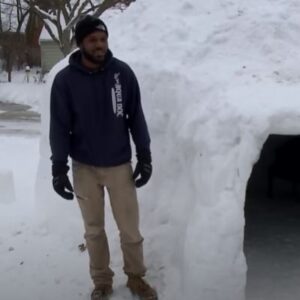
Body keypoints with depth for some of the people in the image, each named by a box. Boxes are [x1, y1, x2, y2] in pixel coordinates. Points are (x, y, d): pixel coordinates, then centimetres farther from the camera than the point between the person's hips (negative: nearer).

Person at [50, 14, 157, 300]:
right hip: (84, 168, 0)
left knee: (130, 228, 7)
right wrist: (59, 168, -7)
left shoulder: (123, 72, -6)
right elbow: (59, 127, -4)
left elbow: (136, 117, 0)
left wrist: (145, 157, -1)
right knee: (93, 229, 13)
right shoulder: (65, 79, -8)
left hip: (120, 165, 0)